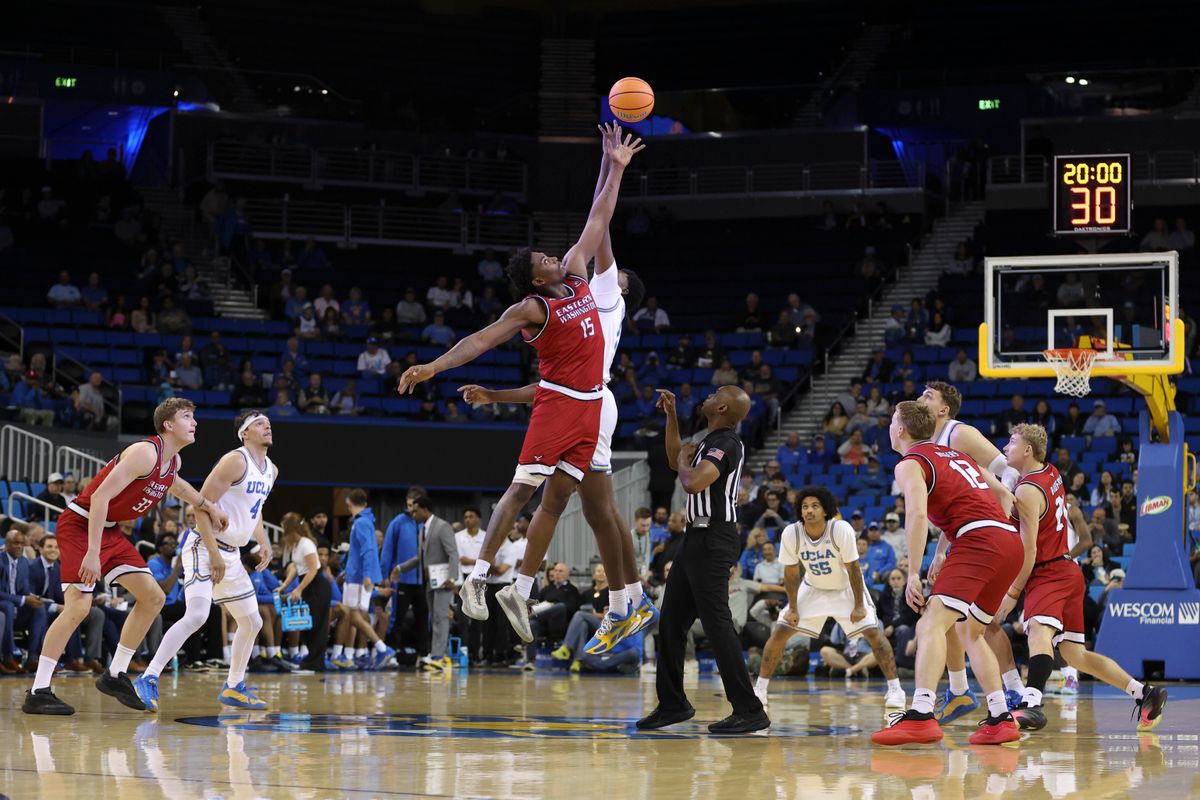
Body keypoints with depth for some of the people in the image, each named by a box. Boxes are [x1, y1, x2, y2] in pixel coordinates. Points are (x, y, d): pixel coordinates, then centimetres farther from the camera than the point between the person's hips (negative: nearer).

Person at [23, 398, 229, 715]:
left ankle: (115, 675, 15)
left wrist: (208, 506, 34)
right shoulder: (145, 452, -23)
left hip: (110, 530, 10)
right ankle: (38, 693, -15)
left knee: (153, 597, 6)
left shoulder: (173, 461, 6)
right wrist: (92, 553, -32)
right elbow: (101, 496, -29)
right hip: (80, 525, -10)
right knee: (79, 605, -20)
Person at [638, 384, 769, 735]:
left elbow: (693, 482, -30)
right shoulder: (713, 441, 15)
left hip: (712, 542, -10)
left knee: (716, 622, -12)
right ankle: (672, 703, 24)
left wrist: (685, 461, -9)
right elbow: (676, 460, 31)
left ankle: (749, 710, -12)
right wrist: (670, 417, 24)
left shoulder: (725, 444, -16)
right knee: (671, 622, 15)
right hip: (697, 538, 10)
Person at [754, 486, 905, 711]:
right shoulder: (791, 534, -23)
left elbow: (853, 569, -20)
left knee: (873, 632, -14)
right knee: (780, 632, -6)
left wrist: (859, 605, -17)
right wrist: (792, 608, -8)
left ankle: (895, 689, -3)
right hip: (813, 589, 2)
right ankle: (759, 690, 4)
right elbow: (791, 572, -9)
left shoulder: (842, 530, -30)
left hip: (846, 588, -2)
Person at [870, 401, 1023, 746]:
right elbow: (1003, 495, 32)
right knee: (970, 632, 23)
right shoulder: (956, 455, 29)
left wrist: (913, 573, -16)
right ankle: (1000, 720, 17)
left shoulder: (910, 464, 4)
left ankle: (921, 716, -35)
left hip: (979, 539, -9)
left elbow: (917, 514, -14)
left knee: (932, 624, -18)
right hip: (1011, 542, 9)